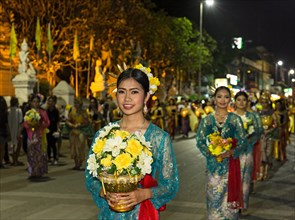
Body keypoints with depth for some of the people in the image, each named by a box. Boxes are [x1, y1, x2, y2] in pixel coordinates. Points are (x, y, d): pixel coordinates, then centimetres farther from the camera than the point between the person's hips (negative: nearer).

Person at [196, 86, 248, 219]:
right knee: (214, 196, 3)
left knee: (228, 196, 1)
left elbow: (243, 141, -1)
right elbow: (200, 141, 2)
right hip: (213, 164, 1)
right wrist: (209, 151, -17)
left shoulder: (235, 119, 2)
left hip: (230, 164, -1)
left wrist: (231, 152, -17)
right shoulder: (207, 120, 4)